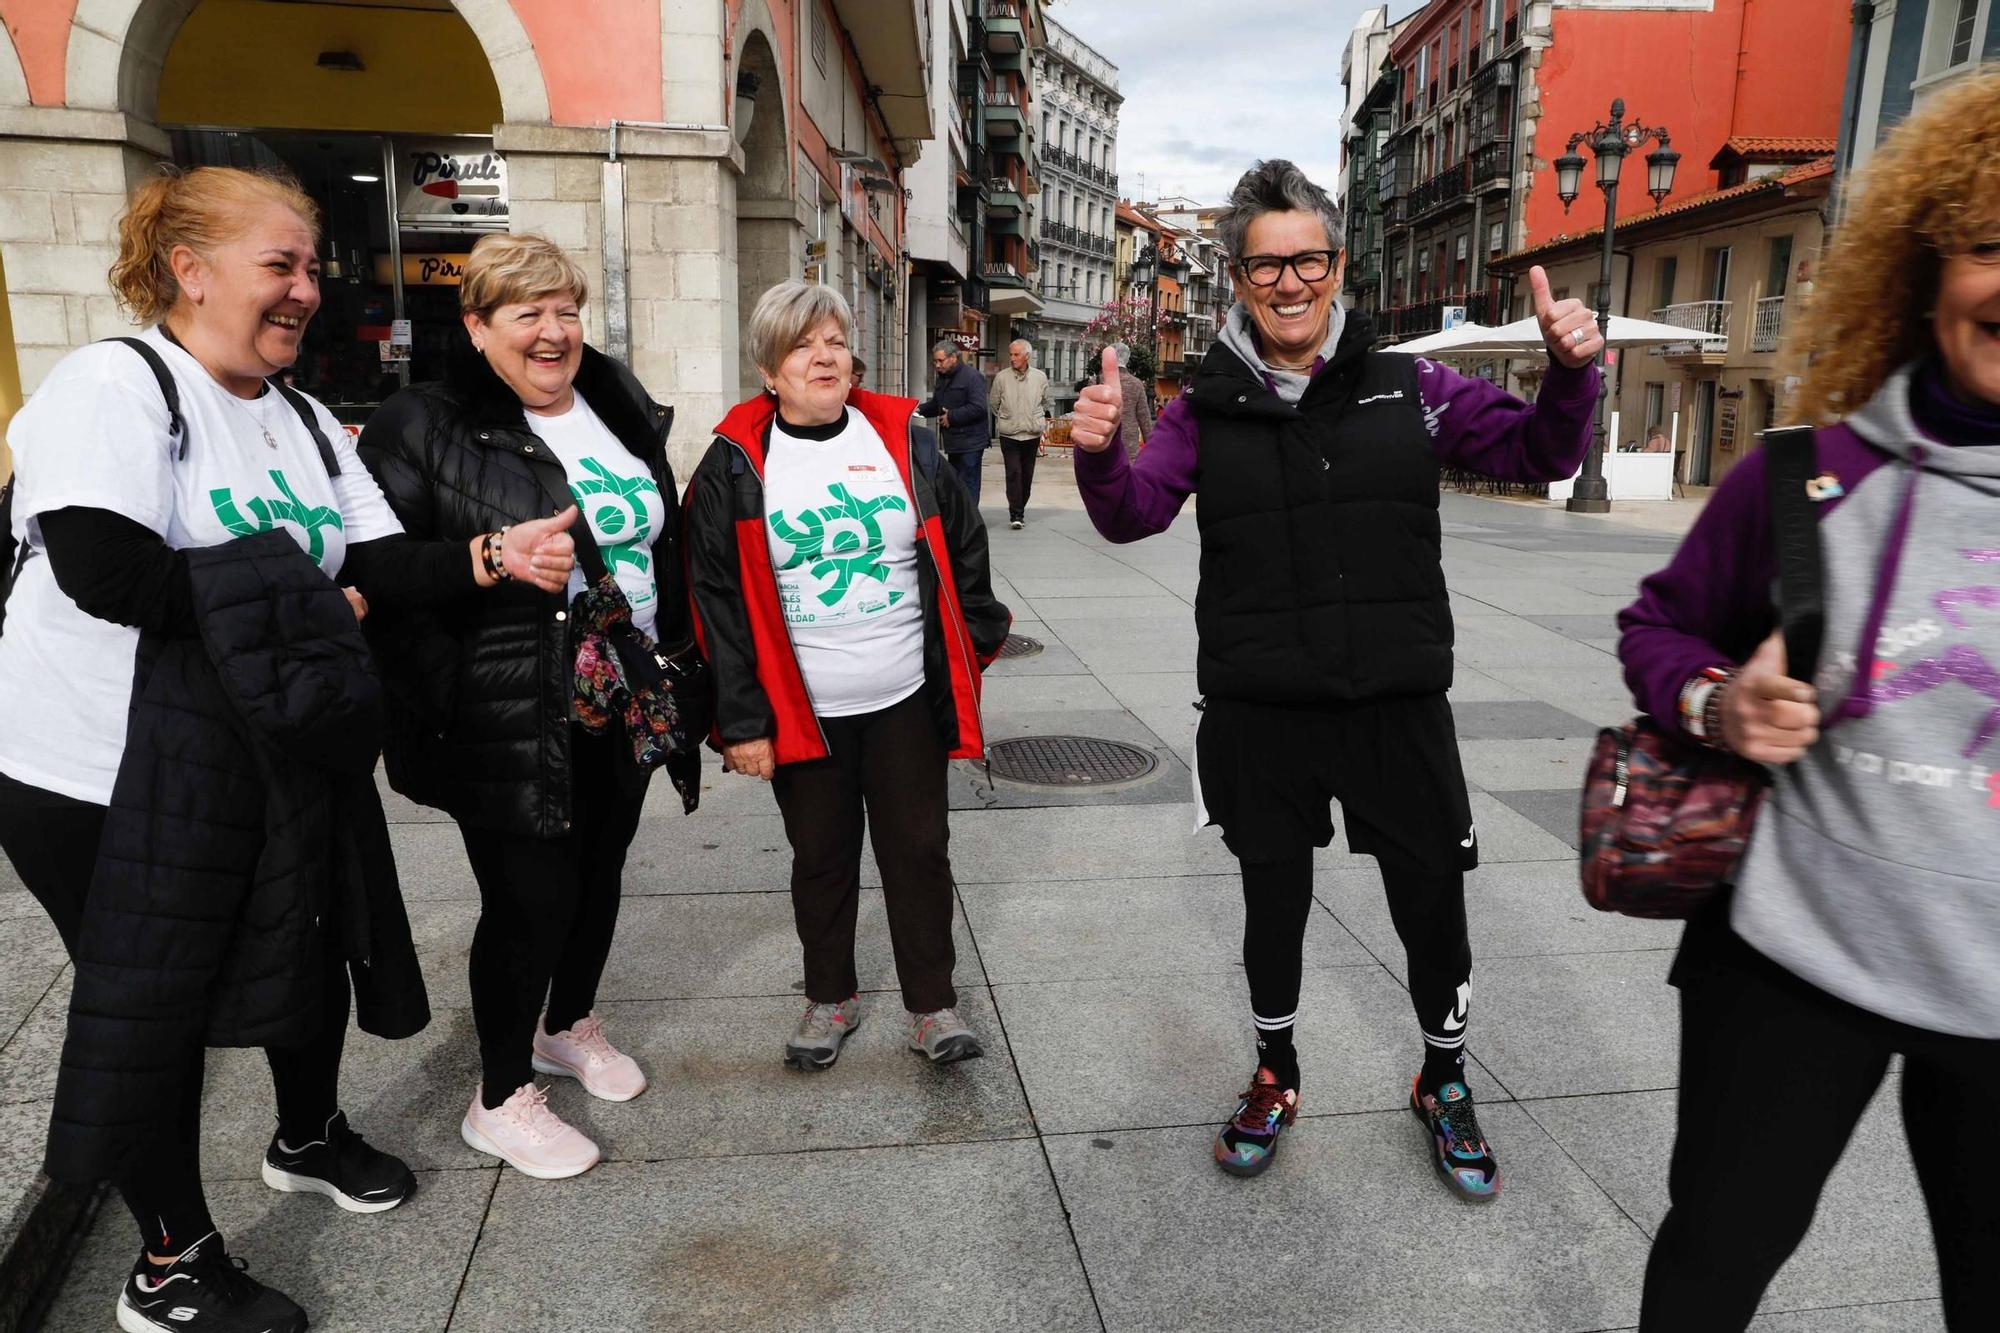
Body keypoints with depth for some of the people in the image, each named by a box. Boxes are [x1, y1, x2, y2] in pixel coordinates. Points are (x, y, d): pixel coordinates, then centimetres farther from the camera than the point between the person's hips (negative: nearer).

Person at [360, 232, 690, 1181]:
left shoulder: (623, 413, 10)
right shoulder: (424, 427, -10)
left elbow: (665, 542, 19)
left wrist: (673, 666, 17)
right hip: (509, 723, -6)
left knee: (597, 876, 19)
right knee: (530, 900, 1)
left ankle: (568, 1025, 45)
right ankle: (500, 1100, 23)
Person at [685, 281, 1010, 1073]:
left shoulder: (903, 440, 1)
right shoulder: (735, 464, -5)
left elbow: (962, 547, 10)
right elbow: (717, 599, -6)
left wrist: (975, 639, 6)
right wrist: (740, 719, -9)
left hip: (907, 701, 1)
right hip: (802, 711, -1)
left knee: (919, 851, 10)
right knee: (821, 859, 14)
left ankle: (932, 1004, 27)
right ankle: (830, 998, 35)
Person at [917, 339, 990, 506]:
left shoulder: (972, 376, -13)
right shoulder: (943, 377, 16)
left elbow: (978, 408, -22)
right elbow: (936, 404, 26)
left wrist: (951, 416, -19)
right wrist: (920, 409, 8)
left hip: (970, 443, -9)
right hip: (953, 442, 9)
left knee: (968, 487, -9)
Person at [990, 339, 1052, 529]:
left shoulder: (1040, 377, 2)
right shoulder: (1001, 378, -3)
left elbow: (1046, 403, 18)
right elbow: (994, 405, 10)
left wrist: (1043, 422, 17)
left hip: (1032, 435, 2)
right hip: (1009, 435, -2)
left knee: (1027, 475, 9)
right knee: (1013, 473, -11)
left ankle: (1020, 508, 23)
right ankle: (1016, 515, -12)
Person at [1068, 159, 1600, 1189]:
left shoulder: (1409, 389, 1)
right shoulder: (1207, 409, 0)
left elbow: (1538, 455, 4)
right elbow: (1134, 515, -9)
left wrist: (1569, 372, -15)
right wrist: (1100, 455, -30)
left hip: (1398, 706, 1)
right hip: (1260, 715, 0)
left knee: (1433, 907, 12)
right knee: (1273, 903, 16)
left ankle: (1445, 1082, 40)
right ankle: (1274, 1077, 41)